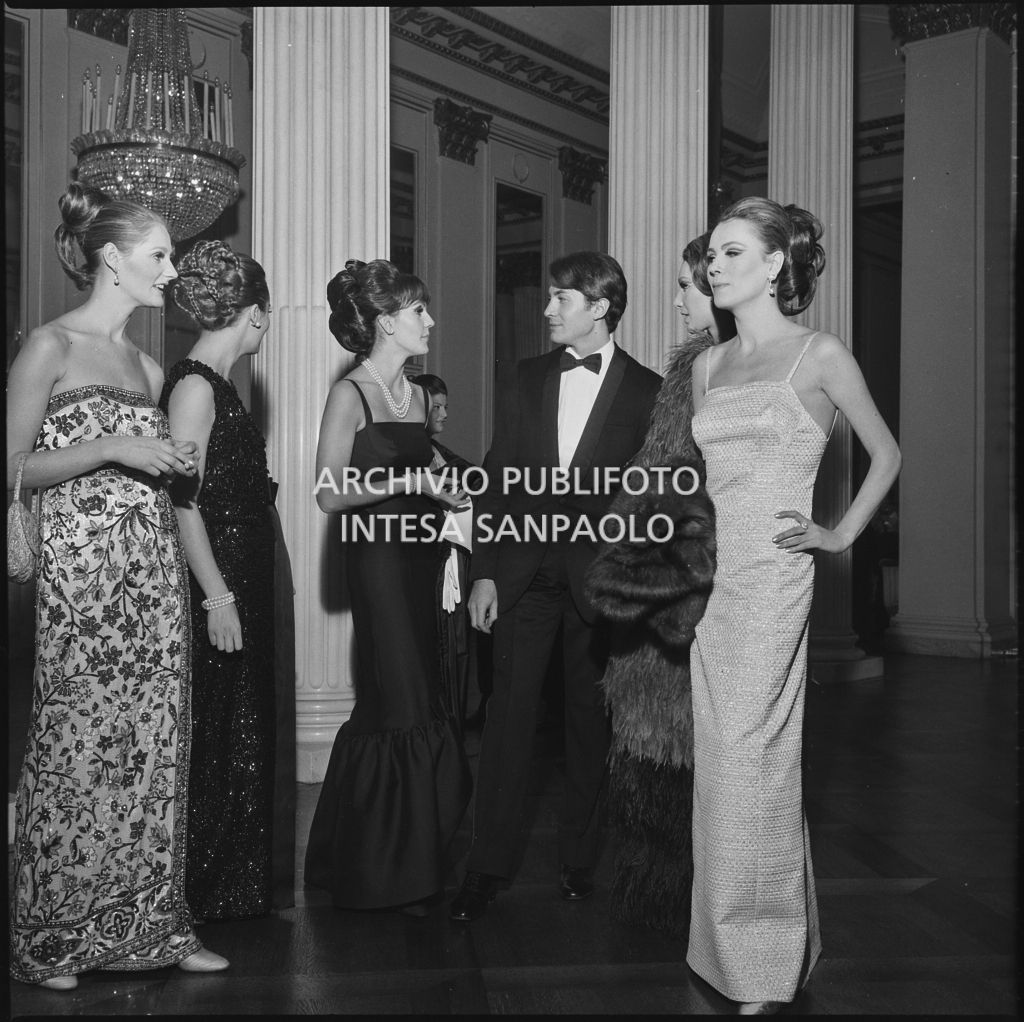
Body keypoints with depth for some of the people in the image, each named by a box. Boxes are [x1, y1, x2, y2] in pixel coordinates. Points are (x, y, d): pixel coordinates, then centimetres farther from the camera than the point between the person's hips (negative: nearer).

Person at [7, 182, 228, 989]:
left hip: (155, 571, 7)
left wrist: (175, 464, 8)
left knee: (154, 748, 7)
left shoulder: (149, 368, 17)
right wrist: (111, 449, -14)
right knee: (76, 747, -2)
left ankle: (149, 923, 17)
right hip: (81, 569, -6)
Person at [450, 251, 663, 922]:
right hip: (524, 570, 2)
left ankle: (581, 860, 22)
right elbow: (496, 477, 7)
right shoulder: (529, 379, 9)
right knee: (510, 713, 1)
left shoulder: (647, 392, -1)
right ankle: (489, 866, 9)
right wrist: (484, 571, 1)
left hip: (598, 575, -2)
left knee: (590, 718, 7)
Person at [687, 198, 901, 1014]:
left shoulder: (820, 354, 0)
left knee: (751, 762, -6)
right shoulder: (708, 365, 15)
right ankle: (725, 948, 20)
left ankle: (767, 965, 7)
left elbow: (886, 454, 8)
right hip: (709, 577, 6)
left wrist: (840, 535, 0)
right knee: (720, 761, 8)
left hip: (771, 579, -6)